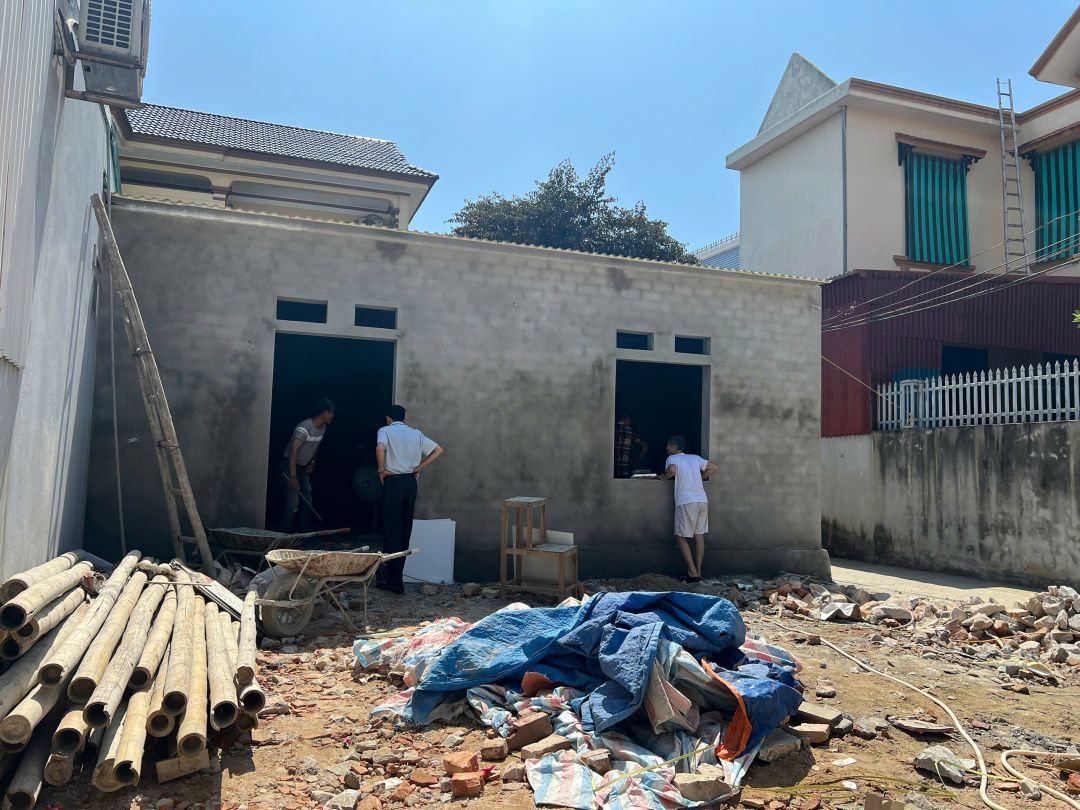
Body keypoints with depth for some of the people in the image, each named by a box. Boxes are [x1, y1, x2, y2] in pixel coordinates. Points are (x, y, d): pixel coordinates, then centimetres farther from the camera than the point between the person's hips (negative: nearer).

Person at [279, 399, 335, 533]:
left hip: (303, 468, 9)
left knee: (307, 503, 7)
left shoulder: (322, 428, 1)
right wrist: (293, 477, -36)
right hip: (289, 465, -9)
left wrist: (312, 462, 16)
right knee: (293, 503, -15)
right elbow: (293, 451, -33)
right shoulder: (304, 428, -26)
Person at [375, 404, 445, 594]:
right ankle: (395, 573, 22)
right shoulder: (416, 433, 12)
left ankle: (395, 581, 0)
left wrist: (381, 470, -10)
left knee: (392, 531, -1)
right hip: (411, 482, 5)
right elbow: (439, 450, 7)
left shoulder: (386, 431, -1)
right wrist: (419, 468, 8)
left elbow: (380, 448, -23)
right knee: (405, 530, 13)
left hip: (393, 482, -5)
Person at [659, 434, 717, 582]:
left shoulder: (672, 458, 3)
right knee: (699, 536, 9)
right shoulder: (695, 458, 19)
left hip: (686, 502, -6)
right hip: (702, 501, 6)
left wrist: (664, 477, 1)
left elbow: (672, 469, -18)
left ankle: (692, 573, -4)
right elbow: (713, 467, 20)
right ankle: (698, 572, 10)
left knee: (681, 537, 2)